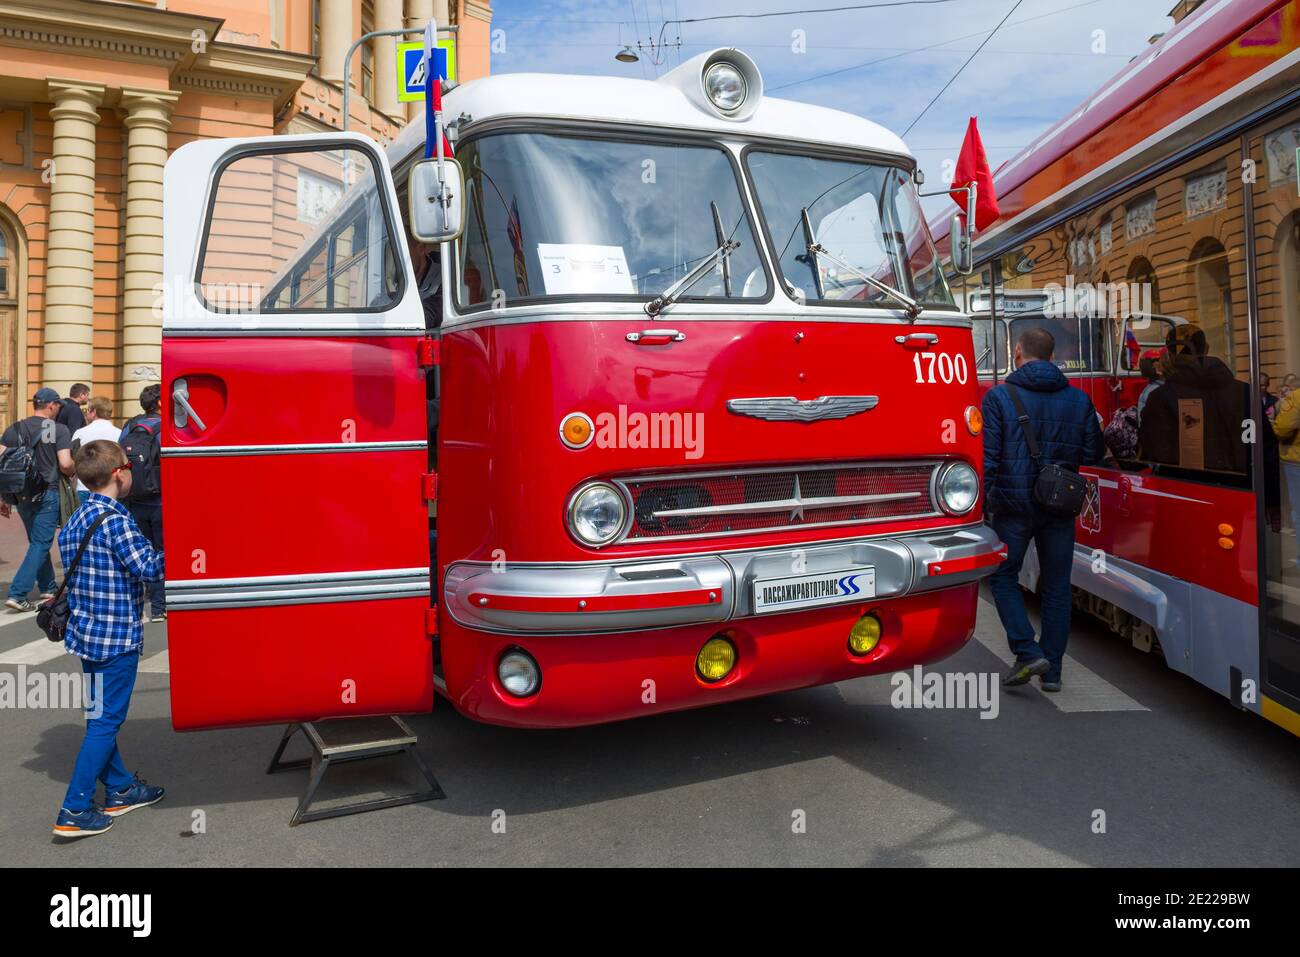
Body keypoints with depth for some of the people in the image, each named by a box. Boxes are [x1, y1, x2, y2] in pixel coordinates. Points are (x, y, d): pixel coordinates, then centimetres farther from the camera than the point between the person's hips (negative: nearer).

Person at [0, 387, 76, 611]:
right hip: (47, 494, -5)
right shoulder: (59, 430, -7)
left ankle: (48, 588, 29)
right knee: (40, 544, 0)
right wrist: (73, 472, 6)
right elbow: (65, 464, -17)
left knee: (38, 542, 20)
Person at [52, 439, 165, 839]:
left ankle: (120, 789, 31)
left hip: (87, 630, 10)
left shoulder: (76, 519, 9)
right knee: (105, 720, -1)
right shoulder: (115, 520, -19)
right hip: (115, 636, -9)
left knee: (101, 714, 17)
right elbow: (148, 566, -24)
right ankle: (75, 811, 3)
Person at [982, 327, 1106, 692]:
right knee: (1057, 586, 11)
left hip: (1013, 504, -3)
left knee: (1003, 576, 12)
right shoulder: (1079, 400, 4)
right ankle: (1052, 671, 16)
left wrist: (981, 502, -5)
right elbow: (1093, 454, 6)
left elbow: (987, 457, -12)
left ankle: (1028, 652, -2)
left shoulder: (999, 397, -7)